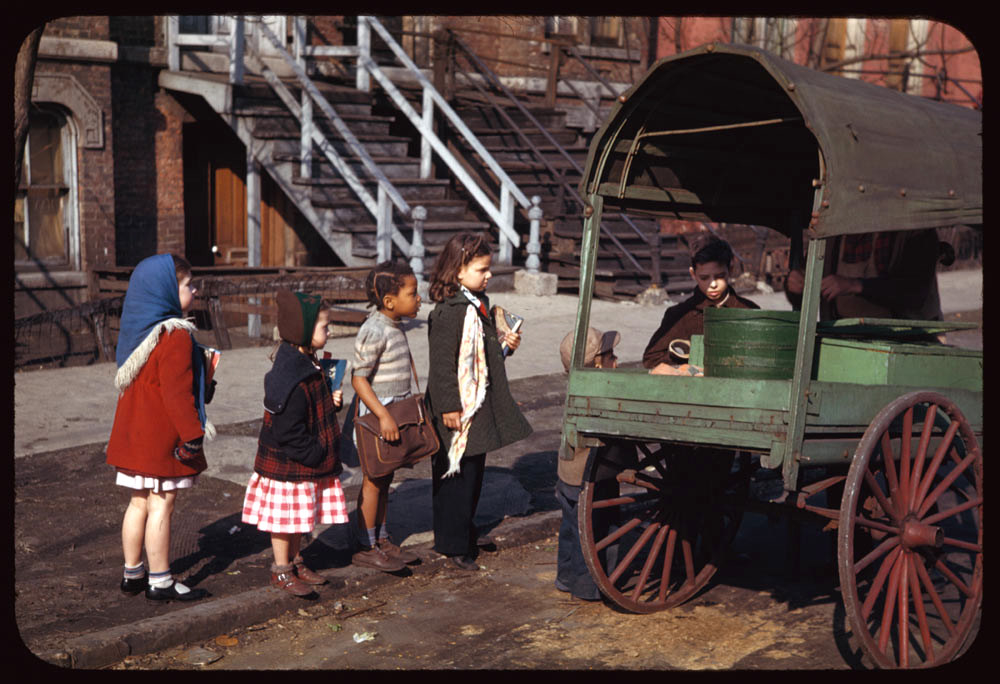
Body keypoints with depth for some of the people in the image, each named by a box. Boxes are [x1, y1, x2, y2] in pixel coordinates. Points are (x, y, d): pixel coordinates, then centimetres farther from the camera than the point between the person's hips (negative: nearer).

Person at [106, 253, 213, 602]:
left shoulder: (138, 330, 9)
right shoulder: (175, 336, -20)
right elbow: (177, 393, -22)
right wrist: (192, 436, -18)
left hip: (135, 435, 9)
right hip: (163, 439, -9)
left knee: (139, 502, 16)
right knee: (161, 505, -1)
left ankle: (132, 574, 26)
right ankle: (160, 582, 6)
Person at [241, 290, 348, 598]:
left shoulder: (307, 364, 5)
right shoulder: (289, 378, -27)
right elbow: (288, 431, -26)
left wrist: (331, 400, 3)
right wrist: (314, 454, -18)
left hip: (308, 460, 10)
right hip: (287, 463, -10)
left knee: (301, 514, 19)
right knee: (285, 514, 4)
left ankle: (295, 560, 34)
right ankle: (281, 569, 16)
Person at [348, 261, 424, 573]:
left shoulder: (395, 327, 9)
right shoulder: (374, 331, -21)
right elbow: (359, 379, -23)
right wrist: (383, 415, -27)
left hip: (396, 412, 9)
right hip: (376, 414, -9)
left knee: (385, 479, 15)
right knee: (373, 480, 0)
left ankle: (382, 539, 25)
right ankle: (366, 548, 9)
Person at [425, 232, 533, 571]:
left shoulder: (479, 304, 10)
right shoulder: (449, 311, -20)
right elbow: (443, 363, -21)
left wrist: (504, 344, 5)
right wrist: (450, 407, -21)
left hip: (480, 403, 10)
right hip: (458, 406, -10)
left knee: (474, 469, 19)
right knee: (456, 472, -2)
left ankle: (464, 531, 33)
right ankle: (452, 544, 8)